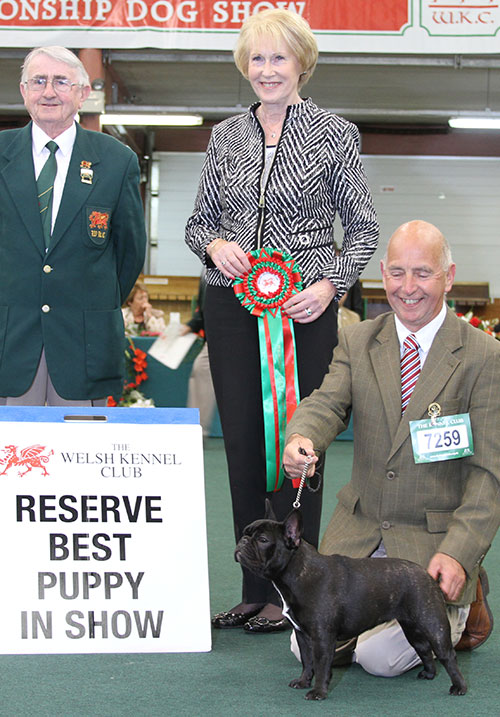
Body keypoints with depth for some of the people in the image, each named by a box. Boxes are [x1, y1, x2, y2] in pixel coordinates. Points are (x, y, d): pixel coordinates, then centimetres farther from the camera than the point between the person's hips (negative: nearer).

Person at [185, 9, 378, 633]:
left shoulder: (335, 134, 1)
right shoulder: (225, 137, 11)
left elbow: (362, 227, 2)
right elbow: (199, 221, 15)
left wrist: (330, 284, -13)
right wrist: (215, 246, -7)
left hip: (304, 308, -4)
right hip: (232, 307, 4)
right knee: (242, 443, 5)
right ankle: (255, 591, 15)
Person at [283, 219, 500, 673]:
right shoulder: (356, 341, 5)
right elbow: (328, 403, -10)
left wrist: (458, 553, -23)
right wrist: (301, 437, -36)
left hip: (435, 538, -4)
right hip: (360, 529, 4)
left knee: (380, 657, -18)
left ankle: (461, 601, 11)